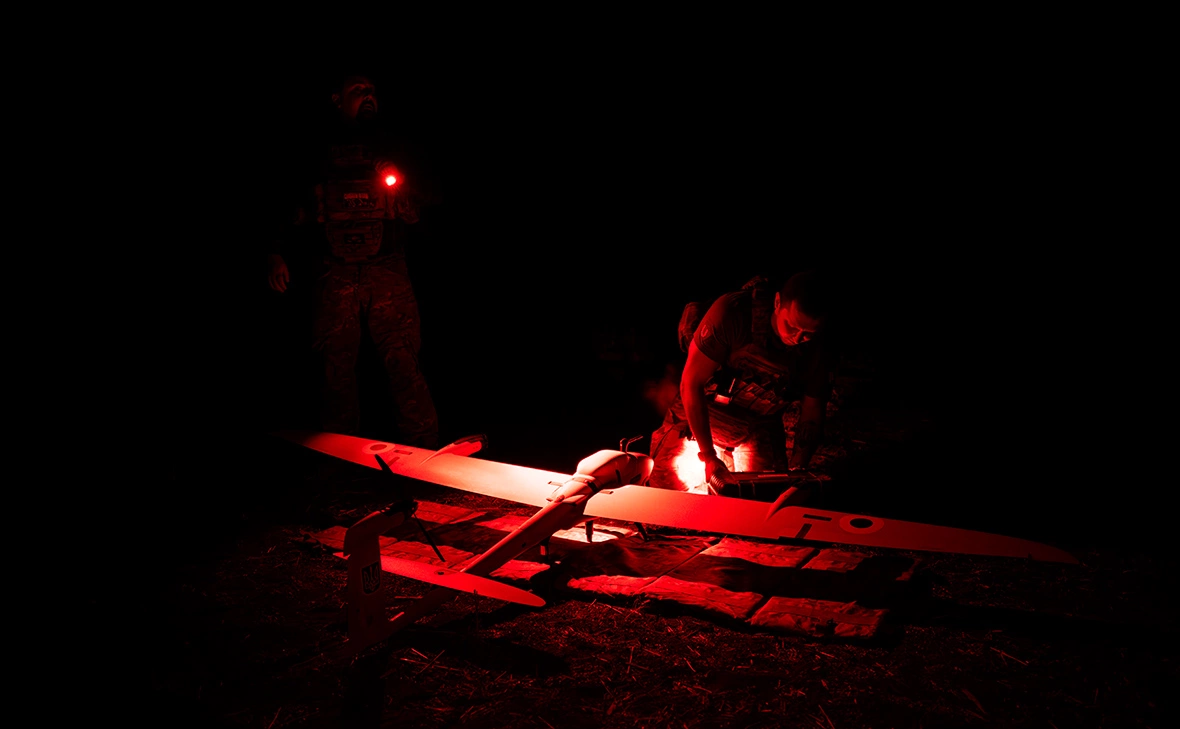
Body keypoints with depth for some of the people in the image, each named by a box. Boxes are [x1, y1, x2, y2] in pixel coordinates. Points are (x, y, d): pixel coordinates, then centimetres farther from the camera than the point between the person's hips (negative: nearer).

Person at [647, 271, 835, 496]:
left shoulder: (817, 351, -15)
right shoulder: (732, 312, -28)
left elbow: (812, 416, -3)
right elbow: (691, 384, -24)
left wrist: (796, 472, -18)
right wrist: (709, 458, -25)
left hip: (758, 433, 3)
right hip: (699, 421, -2)